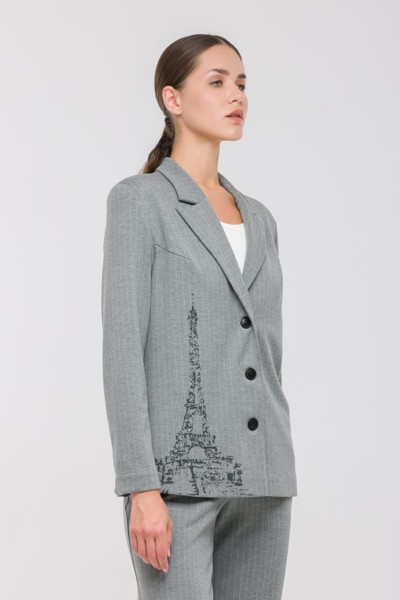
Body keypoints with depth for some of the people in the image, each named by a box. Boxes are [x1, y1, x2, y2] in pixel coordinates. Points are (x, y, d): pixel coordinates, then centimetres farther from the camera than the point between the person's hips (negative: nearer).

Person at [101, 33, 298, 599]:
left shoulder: (257, 218, 17)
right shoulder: (139, 200, -4)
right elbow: (123, 349, -11)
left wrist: (274, 481, 17)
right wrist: (141, 488, -19)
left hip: (256, 476, 7)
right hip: (178, 471, -7)